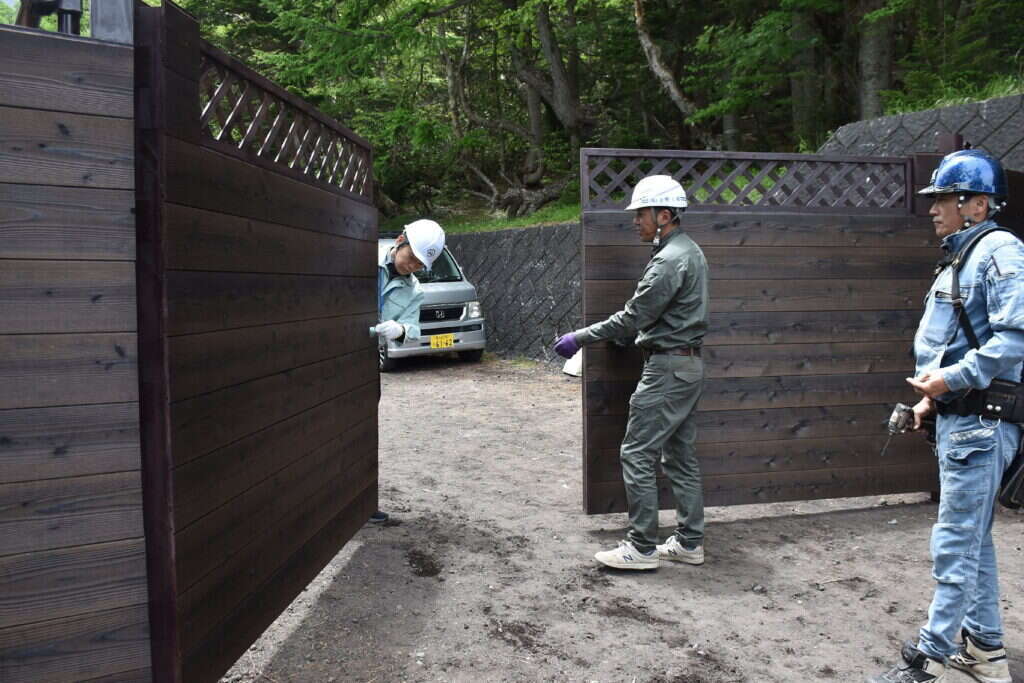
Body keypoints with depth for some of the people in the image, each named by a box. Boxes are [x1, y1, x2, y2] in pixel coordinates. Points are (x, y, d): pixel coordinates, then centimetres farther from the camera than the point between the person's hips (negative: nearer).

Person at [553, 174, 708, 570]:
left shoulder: (670, 260, -18)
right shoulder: (689, 252, 15)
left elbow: (632, 318, -19)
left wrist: (579, 338, -13)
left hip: (668, 369, -10)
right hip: (688, 364, 10)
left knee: (637, 455, -5)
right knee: (680, 456, 14)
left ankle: (643, 548, 1)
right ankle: (690, 543, 20)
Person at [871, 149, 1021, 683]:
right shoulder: (960, 257, 17)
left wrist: (952, 379, -23)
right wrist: (932, 395, 14)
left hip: (980, 423, -11)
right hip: (958, 419, 11)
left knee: (956, 543, -4)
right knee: (973, 539, 18)